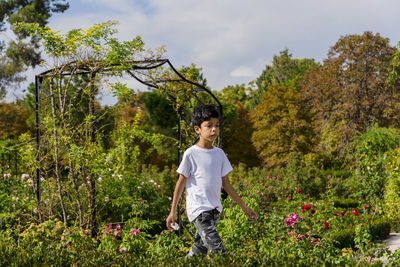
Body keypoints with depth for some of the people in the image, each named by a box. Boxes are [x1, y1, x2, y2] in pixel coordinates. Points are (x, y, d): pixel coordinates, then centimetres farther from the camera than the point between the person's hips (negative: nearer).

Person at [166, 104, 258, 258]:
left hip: (214, 210, 6)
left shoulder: (219, 153, 10)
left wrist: (244, 207, 18)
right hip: (198, 209, -6)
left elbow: (226, 184, 17)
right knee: (218, 250, -15)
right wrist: (173, 212, -1)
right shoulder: (191, 154, -6)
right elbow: (181, 183, -1)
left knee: (199, 250, 8)